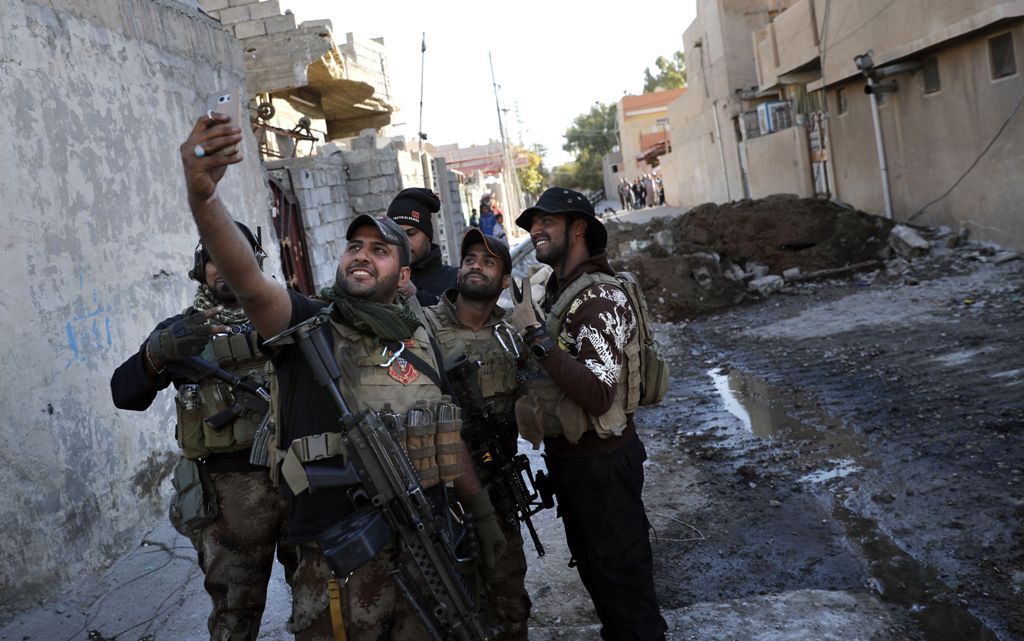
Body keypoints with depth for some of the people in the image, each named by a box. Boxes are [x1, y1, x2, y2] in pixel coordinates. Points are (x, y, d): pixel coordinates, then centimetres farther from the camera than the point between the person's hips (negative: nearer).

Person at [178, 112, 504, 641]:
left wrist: (482, 512, 17)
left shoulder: (420, 340, 9)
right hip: (340, 568, -4)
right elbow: (247, 280, -26)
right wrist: (201, 195, -43)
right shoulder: (309, 325, -6)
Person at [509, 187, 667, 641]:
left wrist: (535, 335, -32)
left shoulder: (600, 298, -22)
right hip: (567, 456, 9)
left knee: (623, 573, 7)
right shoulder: (556, 292, 4)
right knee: (592, 566, 24)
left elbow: (597, 393, -33)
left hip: (602, 462, -9)